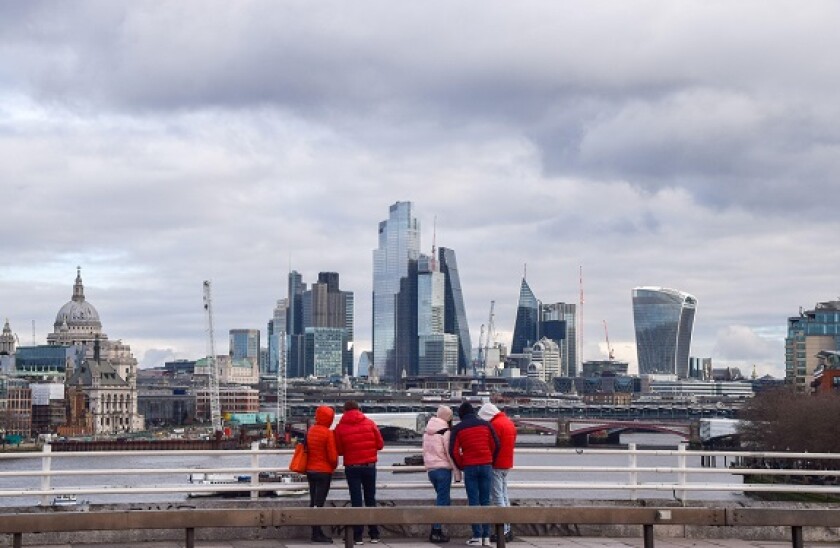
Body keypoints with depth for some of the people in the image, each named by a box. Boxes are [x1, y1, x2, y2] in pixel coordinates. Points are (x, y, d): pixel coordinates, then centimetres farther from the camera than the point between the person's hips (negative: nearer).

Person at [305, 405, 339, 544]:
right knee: (319, 503, -6)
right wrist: (334, 466, 4)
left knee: (314, 501, 11)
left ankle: (316, 532, 16)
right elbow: (333, 455, -13)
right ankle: (317, 535, -5)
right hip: (324, 471, -7)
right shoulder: (328, 433, -14)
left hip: (310, 470, 7)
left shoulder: (310, 431, 7)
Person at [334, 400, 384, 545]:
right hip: (369, 466, 1)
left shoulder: (341, 427, -4)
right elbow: (380, 444, 2)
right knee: (370, 500, 12)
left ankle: (358, 536, -2)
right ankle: (374, 534, 12)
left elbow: (339, 450, -2)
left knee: (356, 501, 2)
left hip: (352, 467, -1)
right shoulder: (370, 423, 0)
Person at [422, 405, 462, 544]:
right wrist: (457, 472, -10)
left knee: (442, 500, 16)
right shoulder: (446, 432, -10)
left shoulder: (427, 432, 13)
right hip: (443, 469, -7)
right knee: (442, 501, -3)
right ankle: (436, 532, -6)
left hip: (430, 468, 7)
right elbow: (451, 453, -13)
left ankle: (437, 530, 12)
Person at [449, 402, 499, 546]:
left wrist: (461, 466, 10)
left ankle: (477, 536, -4)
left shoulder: (457, 428, 2)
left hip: (469, 468, -2)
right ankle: (486, 537, 3)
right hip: (486, 466, 2)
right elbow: (496, 445, 5)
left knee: (473, 502, 1)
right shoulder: (485, 424, 7)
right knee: (486, 502, 6)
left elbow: (453, 451, -4)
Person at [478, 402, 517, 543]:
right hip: (507, 464, 10)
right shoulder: (509, 423, 15)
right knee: (504, 496, 14)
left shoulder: (495, 424, -15)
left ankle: (503, 531, -9)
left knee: (498, 498, -7)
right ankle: (507, 530, 15)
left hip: (496, 465, -10)